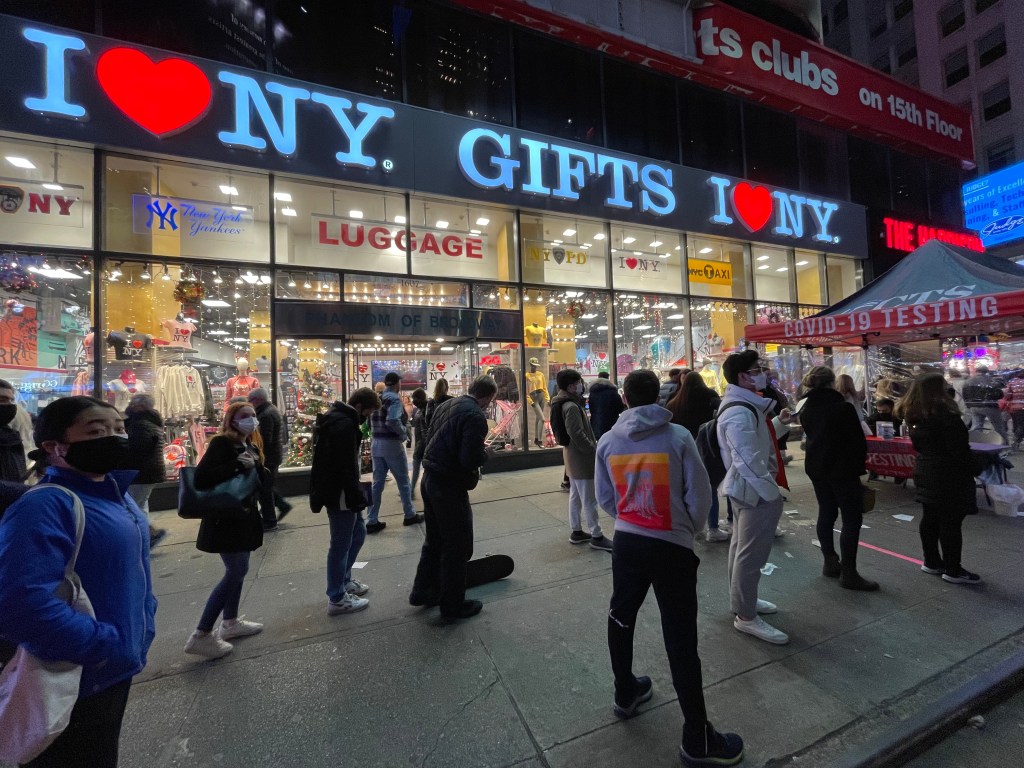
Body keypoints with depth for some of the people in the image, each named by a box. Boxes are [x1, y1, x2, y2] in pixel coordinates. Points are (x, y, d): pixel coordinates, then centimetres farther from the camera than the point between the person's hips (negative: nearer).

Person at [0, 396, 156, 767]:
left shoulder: (115, 494, 3)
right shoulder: (44, 506, -26)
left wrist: (142, 628, 7)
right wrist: (107, 647, -25)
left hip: (116, 669, 8)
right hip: (74, 684, -8)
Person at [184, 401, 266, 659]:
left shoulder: (252, 447, 9)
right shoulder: (221, 443, -15)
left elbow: (260, 480, 9)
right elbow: (201, 477, -25)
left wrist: (252, 466, -10)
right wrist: (237, 466, -27)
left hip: (244, 516, 8)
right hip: (225, 518, -8)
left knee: (238, 570, 16)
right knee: (236, 573, -7)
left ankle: (231, 623, 31)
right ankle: (201, 636, 5)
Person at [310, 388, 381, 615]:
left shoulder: (335, 418, 12)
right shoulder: (344, 425, -22)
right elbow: (346, 467, -25)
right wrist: (358, 497, -18)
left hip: (334, 490, 11)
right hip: (339, 494, -11)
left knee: (358, 532, 21)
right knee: (341, 544, 2)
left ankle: (344, 580, 35)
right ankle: (337, 599, 16)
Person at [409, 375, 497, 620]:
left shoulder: (446, 405, 5)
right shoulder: (475, 416, -21)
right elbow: (471, 459, -27)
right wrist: (485, 453, -5)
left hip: (430, 478, 9)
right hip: (449, 486, -9)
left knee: (434, 540, 25)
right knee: (458, 546, 9)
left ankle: (422, 591, 38)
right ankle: (453, 604, 24)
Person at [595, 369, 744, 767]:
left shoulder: (607, 442, -5)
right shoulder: (678, 437, -14)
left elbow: (604, 497, 4)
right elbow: (700, 495, -8)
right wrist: (689, 528, 12)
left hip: (626, 543, 3)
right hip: (672, 548, -3)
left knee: (621, 617, 23)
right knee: (681, 640, 8)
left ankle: (625, 693, 43)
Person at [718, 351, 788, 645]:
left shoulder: (743, 405, 11)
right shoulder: (741, 413, -24)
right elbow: (748, 461, -26)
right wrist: (772, 493, -19)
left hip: (744, 487, 11)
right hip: (754, 490, -11)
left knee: (741, 546, 21)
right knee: (751, 554, 0)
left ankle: (742, 599, 38)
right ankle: (746, 616, 13)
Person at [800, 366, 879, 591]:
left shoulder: (806, 409, 3)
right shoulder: (843, 407, -16)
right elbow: (858, 440, -10)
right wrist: (860, 464, 2)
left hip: (816, 468, 7)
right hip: (843, 469, -7)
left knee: (826, 513, 16)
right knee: (852, 518, 0)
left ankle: (830, 562, 25)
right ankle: (848, 573, 3)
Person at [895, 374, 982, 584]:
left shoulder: (914, 415, 5)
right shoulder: (944, 415, -19)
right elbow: (959, 449, -16)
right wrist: (969, 471, -5)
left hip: (926, 472, 8)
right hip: (948, 475, -8)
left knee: (929, 519, 14)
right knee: (950, 522, 1)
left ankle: (932, 562, 25)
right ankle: (953, 570, 10)